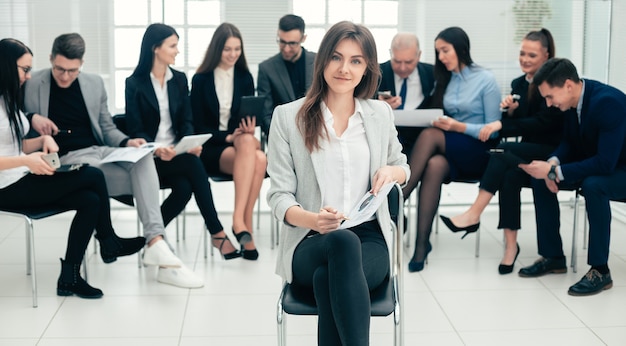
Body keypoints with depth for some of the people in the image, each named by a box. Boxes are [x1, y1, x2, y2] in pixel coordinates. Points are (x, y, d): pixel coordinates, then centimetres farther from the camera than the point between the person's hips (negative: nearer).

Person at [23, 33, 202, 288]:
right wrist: (32, 119, -17)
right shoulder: (33, 85, 0)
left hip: (100, 151, 4)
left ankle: (156, 244, -37)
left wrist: (127, 142, -5)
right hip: (66, 160, -4)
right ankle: (156, 245, -19)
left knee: (143, 158, -30)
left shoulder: (94, 83, 12)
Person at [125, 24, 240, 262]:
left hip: (176, 154, 4)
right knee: (193, 164, -32)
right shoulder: (135, 84, -3)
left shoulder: (179, 80, 11)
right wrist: (156, 150, -27)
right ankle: (217, 233, -28)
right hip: (148, 158, -4)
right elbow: (136, 131, -7)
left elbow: (186, 122, 8)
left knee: (185, 187, -30)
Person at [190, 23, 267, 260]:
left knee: (259, 159, -35)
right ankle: (245, 227, -39)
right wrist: (228, 137, -16)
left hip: (241, 142, 3)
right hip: (211, 149, -3)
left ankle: (239, 220, -37)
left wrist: (249, 131, -15)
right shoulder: (201, 80, 2)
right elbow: (198, 127, -1)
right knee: (252, 155, -36)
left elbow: (251, 117, 10)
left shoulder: (245, 77, 11)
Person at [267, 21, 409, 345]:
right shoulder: (287, 116, 3)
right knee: (343, 241, -40)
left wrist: (390, 171, 1)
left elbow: (402, 167, 27)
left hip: (369, 240, 2)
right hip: (309, 245, -1)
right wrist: (311, 219, -24)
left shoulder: (381, 114, 12)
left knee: (327, 279, -35)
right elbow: (279, 194, -1)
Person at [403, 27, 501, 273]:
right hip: (448, 153, 4)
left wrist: (459, 127, -19)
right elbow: (436, 117, 14)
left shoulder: (485, 80, -1)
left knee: (430, 135, -32)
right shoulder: (443, 80, 15)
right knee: (434, 165, -35)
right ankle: (422, 244, -39)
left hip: (478, 154, -4)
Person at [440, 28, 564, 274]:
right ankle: (510, 244, -31)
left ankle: (474, 215, -31)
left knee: (503, 152, -30)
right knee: (510, 174, -30)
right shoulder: (518, 84, 12)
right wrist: (509, 111, -10)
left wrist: (501, 125, -21)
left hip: (552, 153, -5)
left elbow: (543, 123, -17)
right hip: (527, 153, 5)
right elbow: (511, 126, 12)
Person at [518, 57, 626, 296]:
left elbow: (605, 162, -34)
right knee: (540, 178, -7)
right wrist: (553, 163, -16)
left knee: (593, 185, -37)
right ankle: (553, 256, 3)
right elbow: (569, 142, 6)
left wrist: (554, 171, -34)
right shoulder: (573, 98, -8)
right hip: (595, 164, 8)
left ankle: (600, 270, -24)